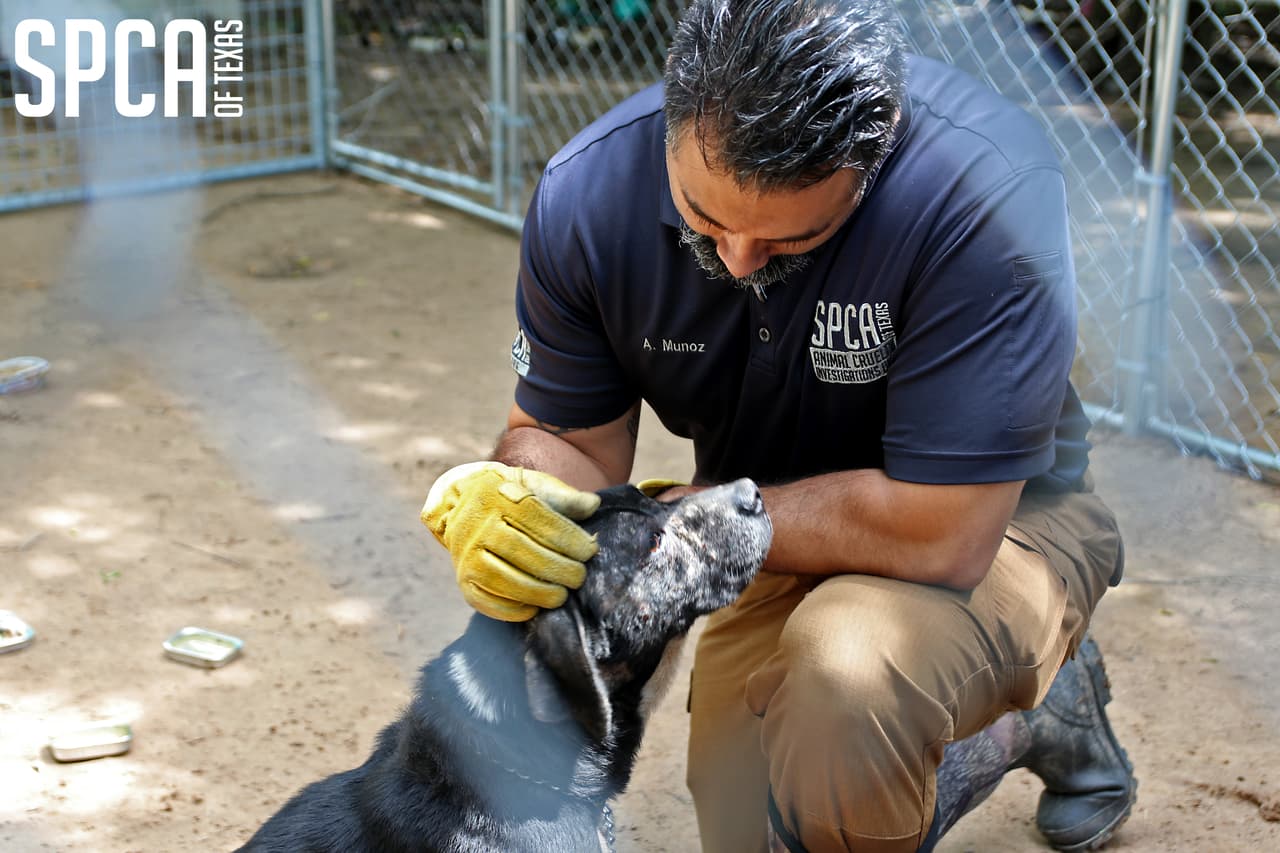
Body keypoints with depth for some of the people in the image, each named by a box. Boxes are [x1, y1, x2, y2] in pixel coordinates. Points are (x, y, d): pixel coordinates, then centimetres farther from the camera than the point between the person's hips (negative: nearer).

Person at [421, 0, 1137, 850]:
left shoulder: (989, 192, -35)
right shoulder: (586, 195, -20)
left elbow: (942, 533, -35)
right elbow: (569, 441, -7)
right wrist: (505, 497, -32)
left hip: (990, 521, -5)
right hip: (786, 544, 6)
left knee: (847, 670, -37)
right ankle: (1028, 723, 30)